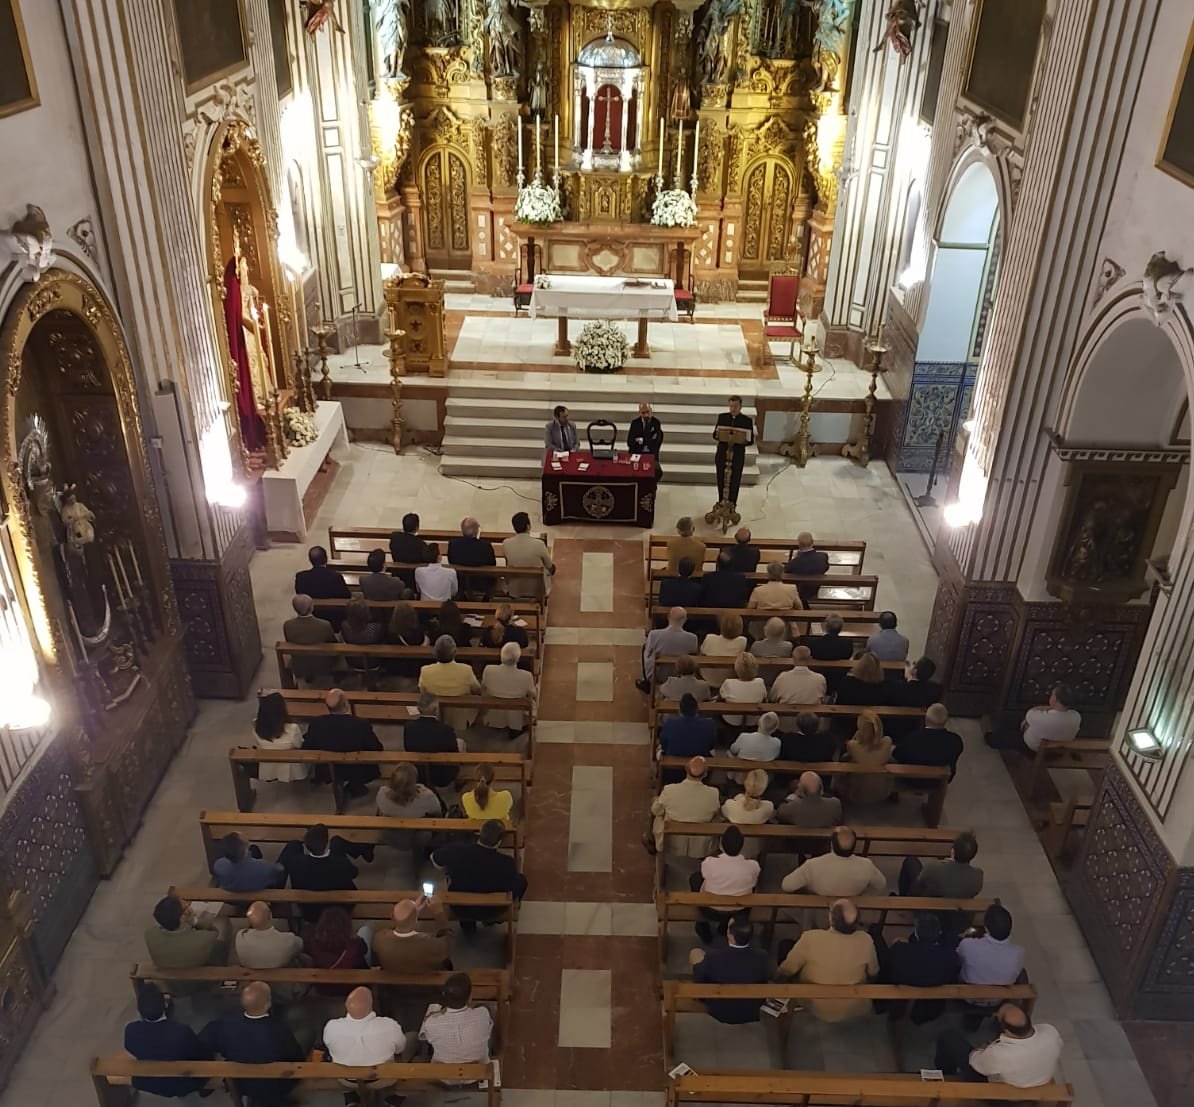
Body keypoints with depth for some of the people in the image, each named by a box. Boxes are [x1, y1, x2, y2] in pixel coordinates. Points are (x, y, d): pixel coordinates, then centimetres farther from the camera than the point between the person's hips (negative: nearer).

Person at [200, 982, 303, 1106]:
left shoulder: (227, 1022, -27)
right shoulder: (279, 1028, -36)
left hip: (241, 1085, 4)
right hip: (275, 1089, -4)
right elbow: (296, 1057, -19)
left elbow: (202, 1042, -7)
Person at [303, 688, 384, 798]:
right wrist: (377, 740, 8)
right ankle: (354, 785, 13)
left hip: (325, 771, 4)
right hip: (356, 773, -4)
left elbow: (306, 748, -8)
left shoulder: (317, 723, -22)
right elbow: (378, 749, -16)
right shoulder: (362, 724, -28)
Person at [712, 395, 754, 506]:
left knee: (734, 483, 0)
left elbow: (751, 440, 0)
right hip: (722, 455, 2)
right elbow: (715, 434, 6)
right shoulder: (722, 417, 5)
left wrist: (742, 441, -21)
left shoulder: (747, 420, -1)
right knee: (721, 482, 6)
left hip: (737, 456, -2)